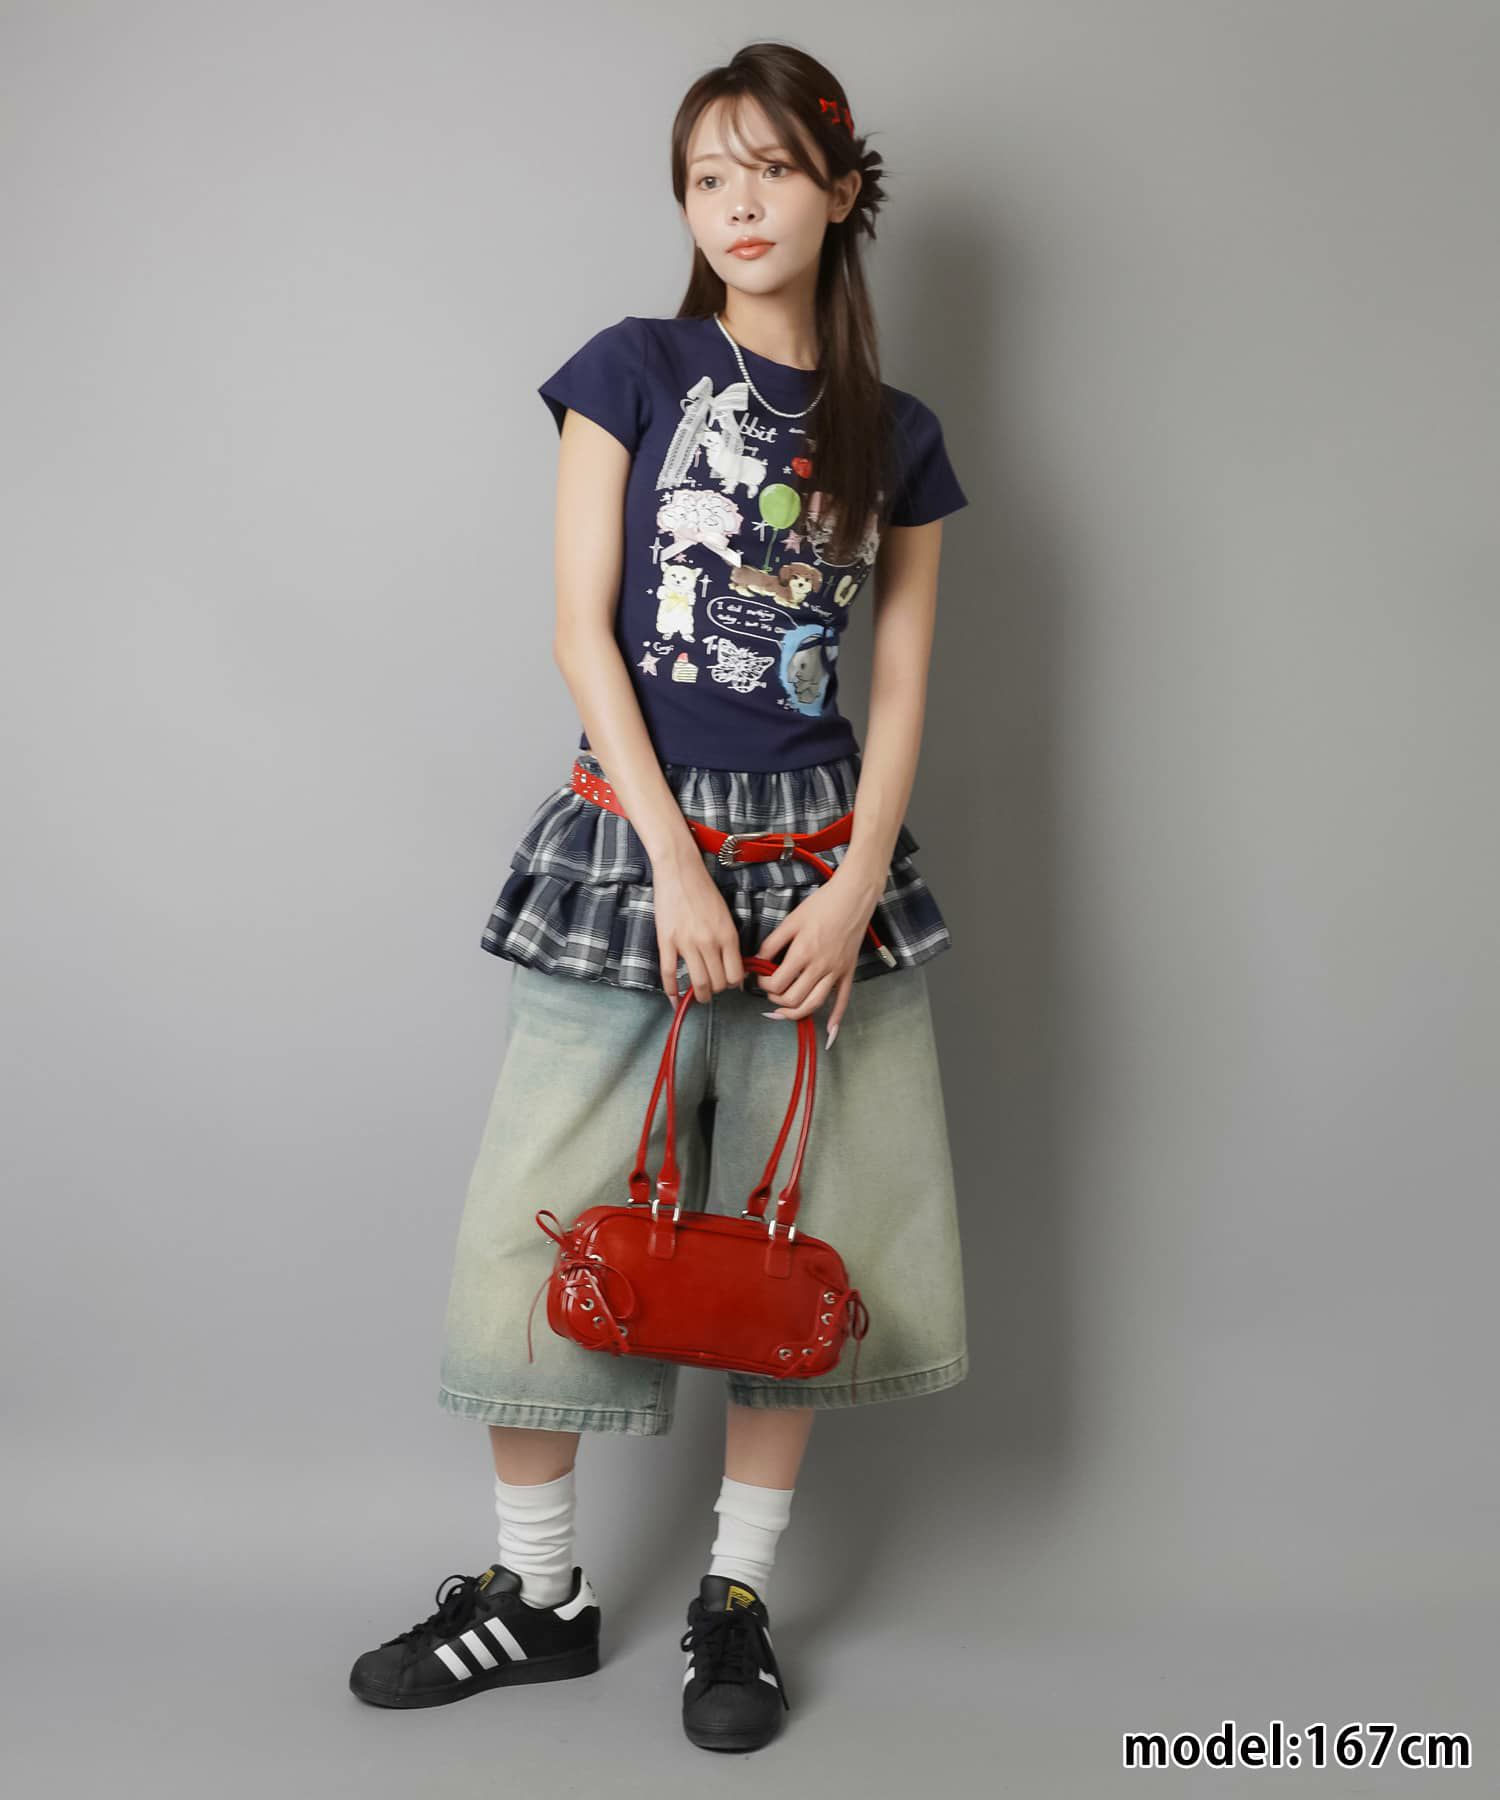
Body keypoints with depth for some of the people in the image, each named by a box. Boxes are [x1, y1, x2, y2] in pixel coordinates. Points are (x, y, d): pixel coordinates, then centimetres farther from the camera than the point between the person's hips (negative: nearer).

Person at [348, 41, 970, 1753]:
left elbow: (900, 686, 7)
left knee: (798, 1232, 5)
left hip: (822, 849, 2)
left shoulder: (897, 438, 10)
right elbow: (582, 626, -3)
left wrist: (856, 883, -8)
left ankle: (736, 1598, 21)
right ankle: (539, 1592, 19)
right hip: (631, 828, -2)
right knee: (544, 1214, 0)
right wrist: (673, 860, -11)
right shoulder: (634, 369, 4)